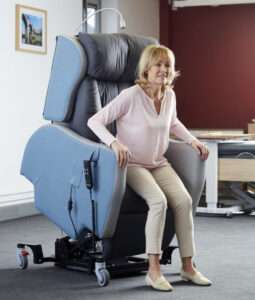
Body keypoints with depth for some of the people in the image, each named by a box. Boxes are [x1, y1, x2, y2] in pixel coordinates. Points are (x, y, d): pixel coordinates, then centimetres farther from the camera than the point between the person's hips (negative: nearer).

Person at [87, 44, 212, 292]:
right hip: (132, 165, -6)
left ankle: (188, 266, -8)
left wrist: (192, 140, 11)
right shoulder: (130, 96, -16)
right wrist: (114, 143, -33)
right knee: (158, 200, -31)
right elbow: (94, 121, -17)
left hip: (159, 164, 6)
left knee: (184, 200, -19)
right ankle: (153, 271, -24)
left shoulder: (169, 95, 3)